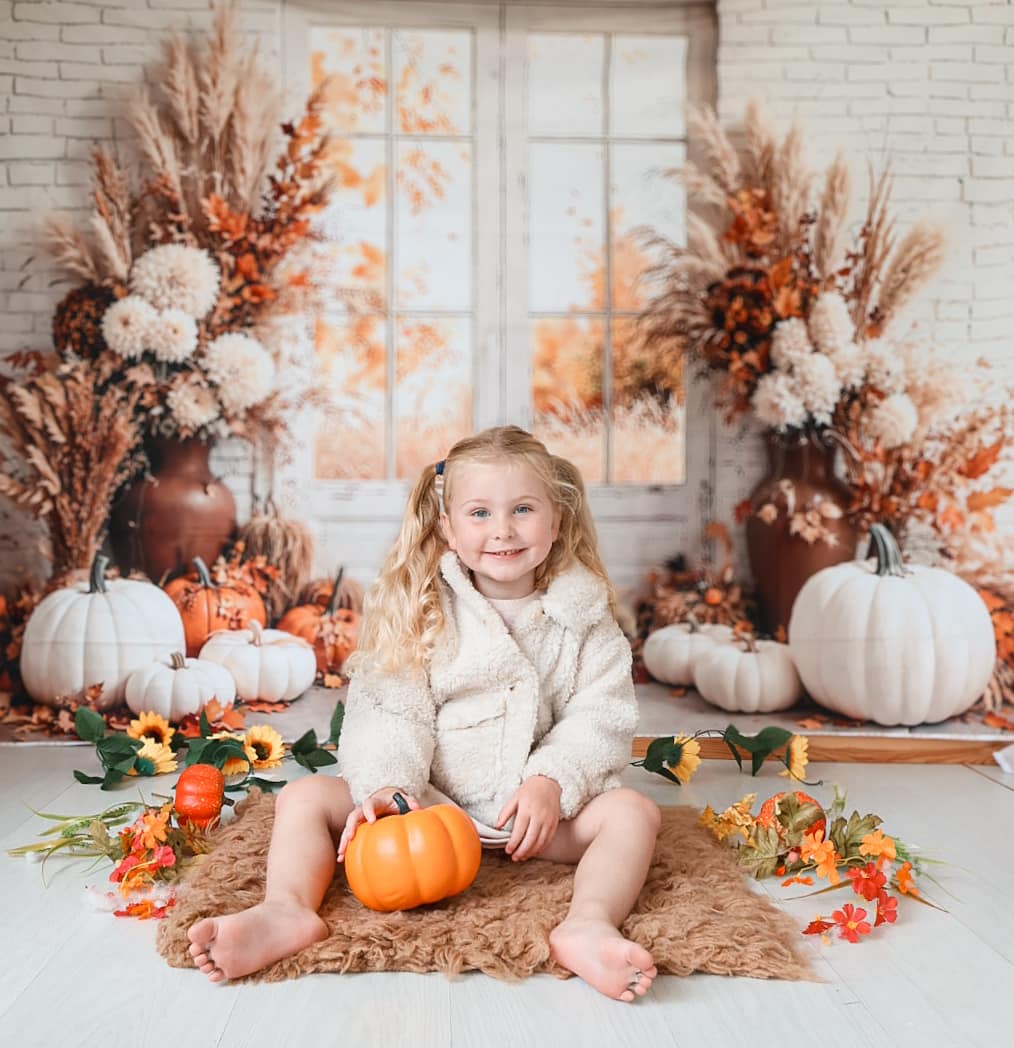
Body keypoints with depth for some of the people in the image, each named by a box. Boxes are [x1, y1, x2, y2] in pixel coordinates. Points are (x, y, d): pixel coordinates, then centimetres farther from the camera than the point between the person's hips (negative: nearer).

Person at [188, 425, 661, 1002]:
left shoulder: (583, 617, 1)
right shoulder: (421, 610, -1)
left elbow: (600, 717, -4)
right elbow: (390, 710, -9)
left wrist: (551, 782, -21)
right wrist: (386, 788, -27)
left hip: (538, 809, 0)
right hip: (428, 804, 1)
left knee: (632, 810, -24)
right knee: (307, 795, -15)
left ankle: (589, 923, -46)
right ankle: (287, 909, -38)